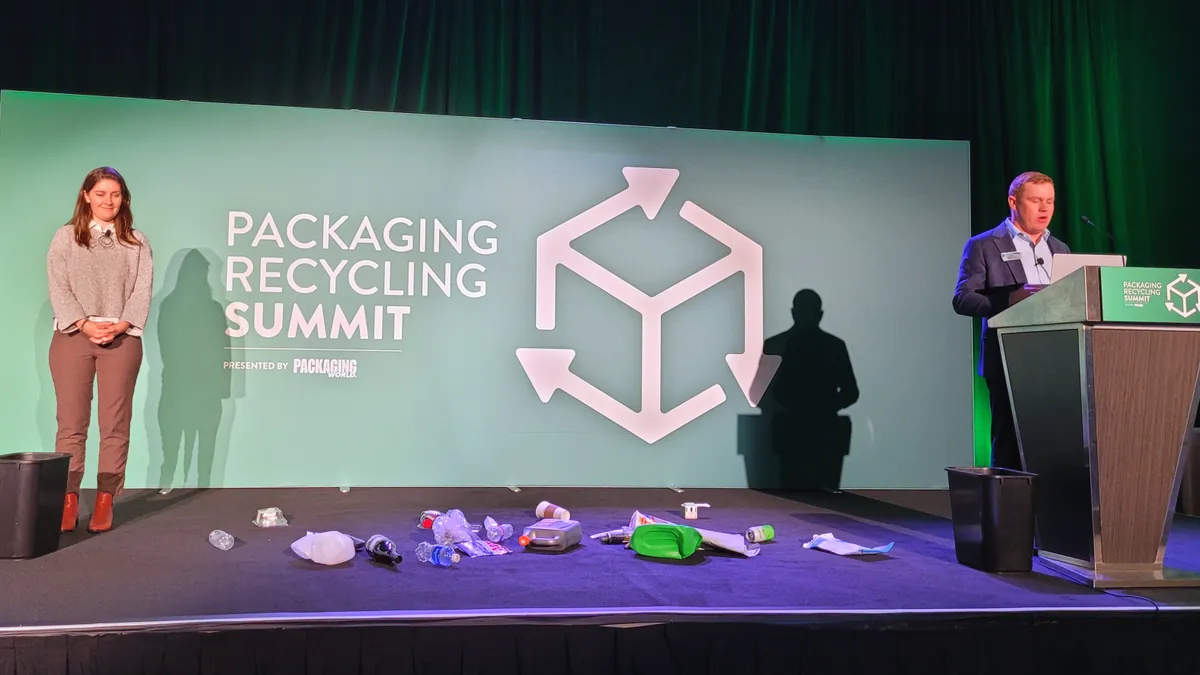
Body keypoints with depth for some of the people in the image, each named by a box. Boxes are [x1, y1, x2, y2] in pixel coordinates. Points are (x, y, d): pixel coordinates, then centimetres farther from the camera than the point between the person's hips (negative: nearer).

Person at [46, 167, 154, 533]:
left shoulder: (137, 242, 12)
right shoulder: (65, 237, 10)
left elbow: (143, 290, 2)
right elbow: (58, 287, 1)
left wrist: (122, 324, -13)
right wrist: (84, 324, -13)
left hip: (122, 339, 0)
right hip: (73, 336, 0)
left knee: (115, 424, -1)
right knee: (71, 422, -1)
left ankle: (105, 502, 4)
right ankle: (68, 500, 4)